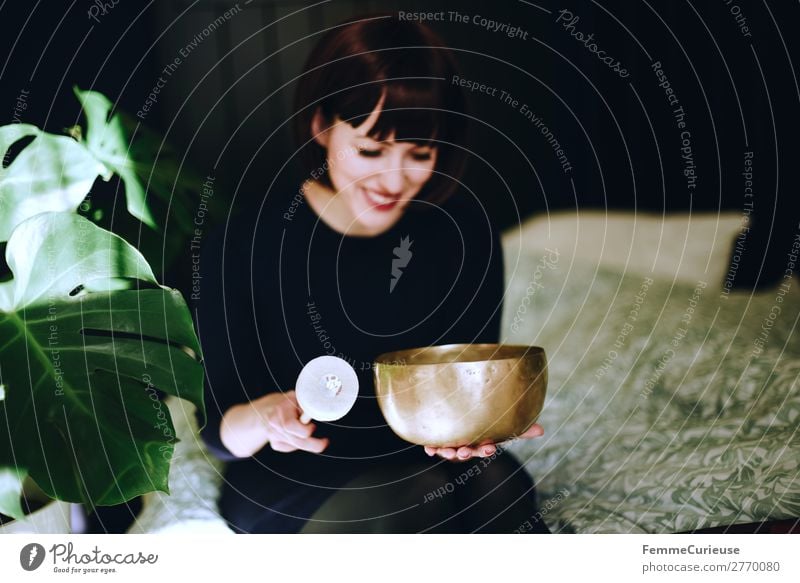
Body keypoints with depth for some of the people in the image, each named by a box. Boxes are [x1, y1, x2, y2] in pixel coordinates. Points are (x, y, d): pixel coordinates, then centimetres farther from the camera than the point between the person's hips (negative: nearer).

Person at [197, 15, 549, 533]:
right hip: (293, 483, -2)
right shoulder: (245, 244, -15)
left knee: (496, 486, -30)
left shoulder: (463, 229, -8)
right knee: (416, 502, -32)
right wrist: (265, 416, -33)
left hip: (423, 464, 3)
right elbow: (219, 428, -10)